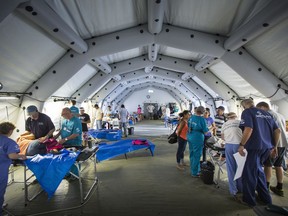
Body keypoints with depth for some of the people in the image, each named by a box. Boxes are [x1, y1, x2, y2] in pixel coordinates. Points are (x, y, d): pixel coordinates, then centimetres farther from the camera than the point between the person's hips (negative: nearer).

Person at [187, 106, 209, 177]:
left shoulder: (191, 117, 4)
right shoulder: (202, 119, -15)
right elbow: (205, 131, -12)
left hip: (190, 137, 7)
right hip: (197, 138, -7)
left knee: (192, 154, 18)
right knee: (197, 155, 5)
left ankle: (193, 170, 34)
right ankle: (195, 173, 15)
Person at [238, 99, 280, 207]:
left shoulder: (247, 112, -7)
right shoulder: (267, 113, 13)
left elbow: (248, 129, -21)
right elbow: (277, 131, 12)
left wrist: (241, 145, -15)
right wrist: (274, 146, 19)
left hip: (255, 146, -7)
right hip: (267, 147, 7)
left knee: (249, 173, 6)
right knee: (257, 170, 22)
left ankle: (249, 199, 17)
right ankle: (265, 197, 32)